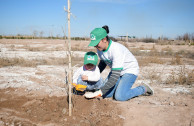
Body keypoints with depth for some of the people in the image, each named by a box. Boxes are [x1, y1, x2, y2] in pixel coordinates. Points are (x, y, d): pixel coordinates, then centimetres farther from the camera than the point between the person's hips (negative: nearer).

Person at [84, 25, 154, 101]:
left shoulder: (116, 50, -35)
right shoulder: (100, 49, -11)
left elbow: (115, 75, -38)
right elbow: (103, 63, 12)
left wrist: (100, 92, -40)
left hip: (130, 70, -7)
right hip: (116, 71, 7)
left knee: (119, 96, -22)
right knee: (106, 94, -7)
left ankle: (143, 89, 1)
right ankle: (121, 86, 20)